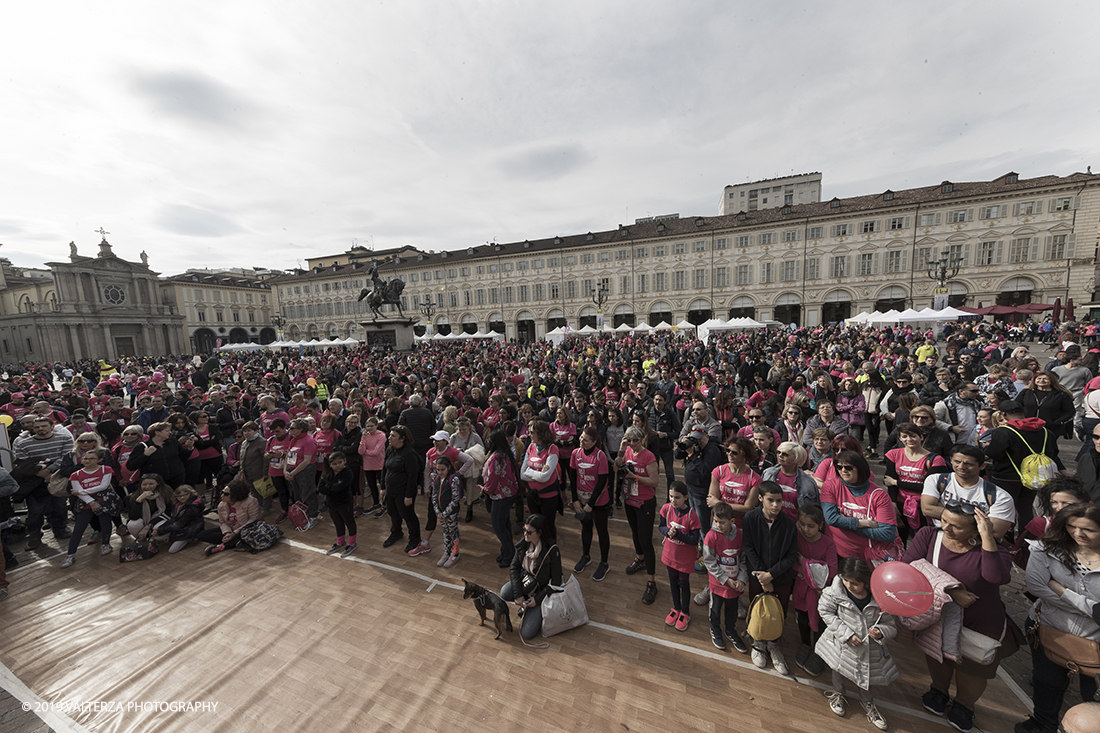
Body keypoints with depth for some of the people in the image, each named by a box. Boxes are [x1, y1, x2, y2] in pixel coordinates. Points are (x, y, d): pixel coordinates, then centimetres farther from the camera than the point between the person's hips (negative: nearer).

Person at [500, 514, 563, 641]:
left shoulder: (552, 551, -29)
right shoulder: (524, 543, -14)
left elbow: (556, 582, -19)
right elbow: (514, 567, -10)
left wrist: (538, 599, -17)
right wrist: (518, 595, -18)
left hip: (543, 589, -5)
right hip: (526, 579, 5)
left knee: (527, 633, -13)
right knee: (505, 593, -26)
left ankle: (540, 610, 16)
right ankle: (525, 604, 6)